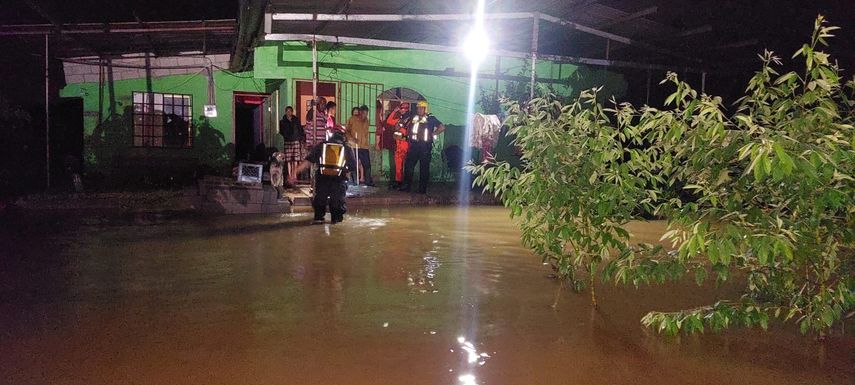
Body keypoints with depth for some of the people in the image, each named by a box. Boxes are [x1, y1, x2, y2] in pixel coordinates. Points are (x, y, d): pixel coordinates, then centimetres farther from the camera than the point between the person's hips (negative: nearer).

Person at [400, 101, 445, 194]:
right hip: (413, 145, 4)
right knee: (408, 165, 2)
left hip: (425, 146, -4)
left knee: (424, 168, 0)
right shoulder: (413, 118, 13)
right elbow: (406, 127, 27)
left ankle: (422, 188, 6)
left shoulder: (431, 118, 0)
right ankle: (406, 186, 10)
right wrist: (408, 135, 11)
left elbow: (442, 127, -3)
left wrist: (432, 134, -7)